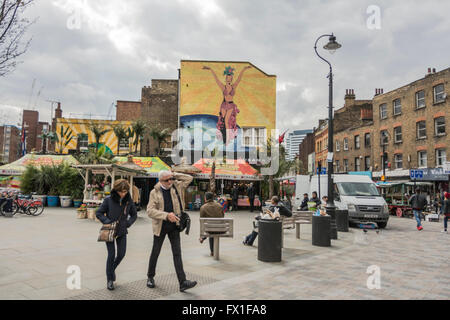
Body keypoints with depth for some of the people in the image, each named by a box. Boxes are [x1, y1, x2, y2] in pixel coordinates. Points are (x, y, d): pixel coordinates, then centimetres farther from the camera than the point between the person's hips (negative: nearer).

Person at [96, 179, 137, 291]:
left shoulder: (129, 201, -5)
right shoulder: (108, 200, -12)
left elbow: (134, 215, 9)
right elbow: (98, 213, -5)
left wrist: (128, 223, -6)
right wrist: (107, 222, -18)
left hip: (122, 232, 3)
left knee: (121, 254, 4)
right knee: (111, 255, -2)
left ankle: (112, 269, 36)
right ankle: (109, 279, 16)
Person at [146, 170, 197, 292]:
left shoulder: (176, 186, 2)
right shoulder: (154, 192, -7)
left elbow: (189, 178, 6)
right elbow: (150, 211, -15)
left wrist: (174, 175, -3)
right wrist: (167, 215, -27)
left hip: (174, 225, 2)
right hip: (160, 226, -1)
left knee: (177, 253, -2)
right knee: (155, 252, 12)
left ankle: (183, 282, -5)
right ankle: (150, 277, 33)